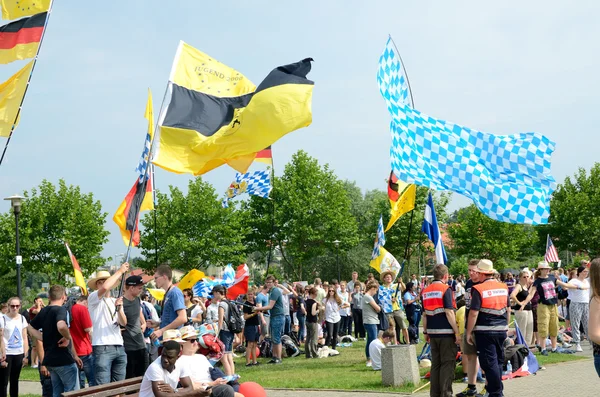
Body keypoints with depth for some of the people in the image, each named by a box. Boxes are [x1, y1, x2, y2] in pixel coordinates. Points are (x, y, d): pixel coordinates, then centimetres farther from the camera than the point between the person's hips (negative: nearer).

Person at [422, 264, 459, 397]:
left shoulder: (426, 291, 10)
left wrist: (425, 332, 19)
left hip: (433, 333, 6)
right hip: (446, 332, -6)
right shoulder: (446, 289, -10)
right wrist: (457, 332, -13)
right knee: (447, 364, -1)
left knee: (435, 364, 13)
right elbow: (449, 312, -15)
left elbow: (425, 315, 13)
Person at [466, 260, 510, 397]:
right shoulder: (504, 287, 6)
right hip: (501, 330, 6)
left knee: (490, 363, -1)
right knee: (498, 361, 17)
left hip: (485, 331, -6)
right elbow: (508, 309, 13)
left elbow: (473, 313, -15)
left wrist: (469, 332, -7)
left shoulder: (478, 289, -13)